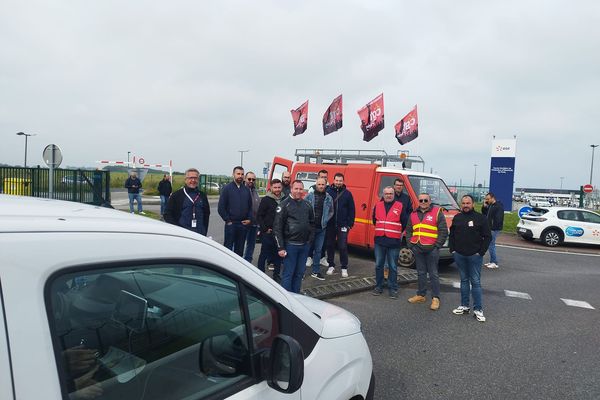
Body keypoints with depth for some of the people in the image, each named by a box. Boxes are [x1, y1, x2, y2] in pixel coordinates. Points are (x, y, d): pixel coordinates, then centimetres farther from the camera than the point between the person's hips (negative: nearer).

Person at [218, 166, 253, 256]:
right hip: (231, 224, -4)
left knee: (240, 248, 12)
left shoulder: (246, 189, 11)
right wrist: (227, 220, -8)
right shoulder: (227, 188, -2)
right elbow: (221, 207, -5)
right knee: (228, 247, -2)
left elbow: (250, 206, 15)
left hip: (243, 224, 4)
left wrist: (249, 219, 2)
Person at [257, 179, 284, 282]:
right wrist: (265, 229, -13)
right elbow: (259, 216, -7)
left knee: (278, 254, 11)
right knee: (264, 254, 4)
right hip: (267, 233, -5)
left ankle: (276, 275, 24)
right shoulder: (266, 200, -7)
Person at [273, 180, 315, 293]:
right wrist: (281, 247, -13)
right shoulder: (285, 205, -7)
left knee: (299, 273, 12)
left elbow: (312, 222, 21)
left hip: (305, 245, 5)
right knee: (288, 274, 0)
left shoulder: (307, 205, 9)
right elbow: (277, 227, -9)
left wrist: (310, 237, 9)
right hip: (290, 245, -5)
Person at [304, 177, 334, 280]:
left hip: (321, 228, 3)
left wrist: (325, 221, 3)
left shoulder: (329, 198, 5)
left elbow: (331, 212, 15)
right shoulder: (309, 196, -5)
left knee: (318, 250, 9)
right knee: (307, 248, 5)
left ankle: (316, 272, 19)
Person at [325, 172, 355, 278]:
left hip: (342, 225, -1)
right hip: (330, 225, 1)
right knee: (330, 245, 10)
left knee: (343, 247, 1)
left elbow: (351, 210, 4)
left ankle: (344, 268, 13)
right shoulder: (328, 191, -1)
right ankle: (331, 266, 24)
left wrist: (350, 223, -2)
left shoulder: (347, 193, 1)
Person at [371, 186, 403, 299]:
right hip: (379, 240, 3)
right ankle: (378, 286, 21)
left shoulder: (400, 206, -1)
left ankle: (393, 288, 13)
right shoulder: (378, 205, 8)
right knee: (378, 265, 9)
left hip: (394, 242, -3)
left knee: (393, 267, 3)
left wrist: (397, 233, 9)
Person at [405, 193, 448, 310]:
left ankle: (435, 298, 8)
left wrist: (437, 245, -10)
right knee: (421, 273, 14)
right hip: (417, 248, 5)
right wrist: (410, 244, 7)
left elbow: (443, 231, -5)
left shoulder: (437, 212, -2)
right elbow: (408, 230, 19)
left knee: (433, 274, 0)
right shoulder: (413, 214, 13)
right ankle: (421, 295, 24)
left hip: (431, 249, -5)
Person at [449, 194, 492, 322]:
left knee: (475, 282, -1)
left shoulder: (480, 218, -3)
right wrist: (452, 249, 7)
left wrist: (481, 252, -7)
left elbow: (488, 237, -3)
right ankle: (464, 306, 20)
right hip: (459, 255, 4)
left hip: (474, 256, -4)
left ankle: (478, 309, 5)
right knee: (464, 280, 13)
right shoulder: (457, 218, 9)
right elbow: (452, 235, 16)